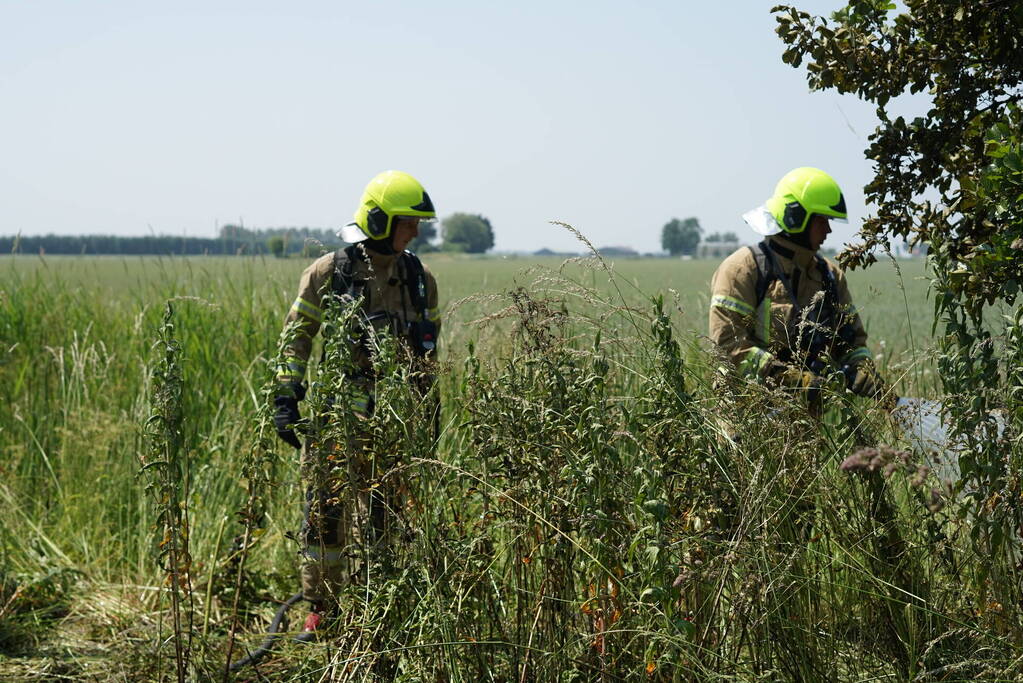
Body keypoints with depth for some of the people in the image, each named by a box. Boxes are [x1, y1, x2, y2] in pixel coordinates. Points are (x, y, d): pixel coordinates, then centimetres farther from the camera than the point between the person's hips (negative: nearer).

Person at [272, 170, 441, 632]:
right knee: (328, 508, -3)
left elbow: (428, 349, 19)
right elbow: (297, 335, 1)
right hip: (338, 407, -3)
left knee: (385, 515, 3)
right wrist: (286, 398, -6)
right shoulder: (329, 272, -3)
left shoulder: (419, 278, 9)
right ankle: (322, 606, 9)